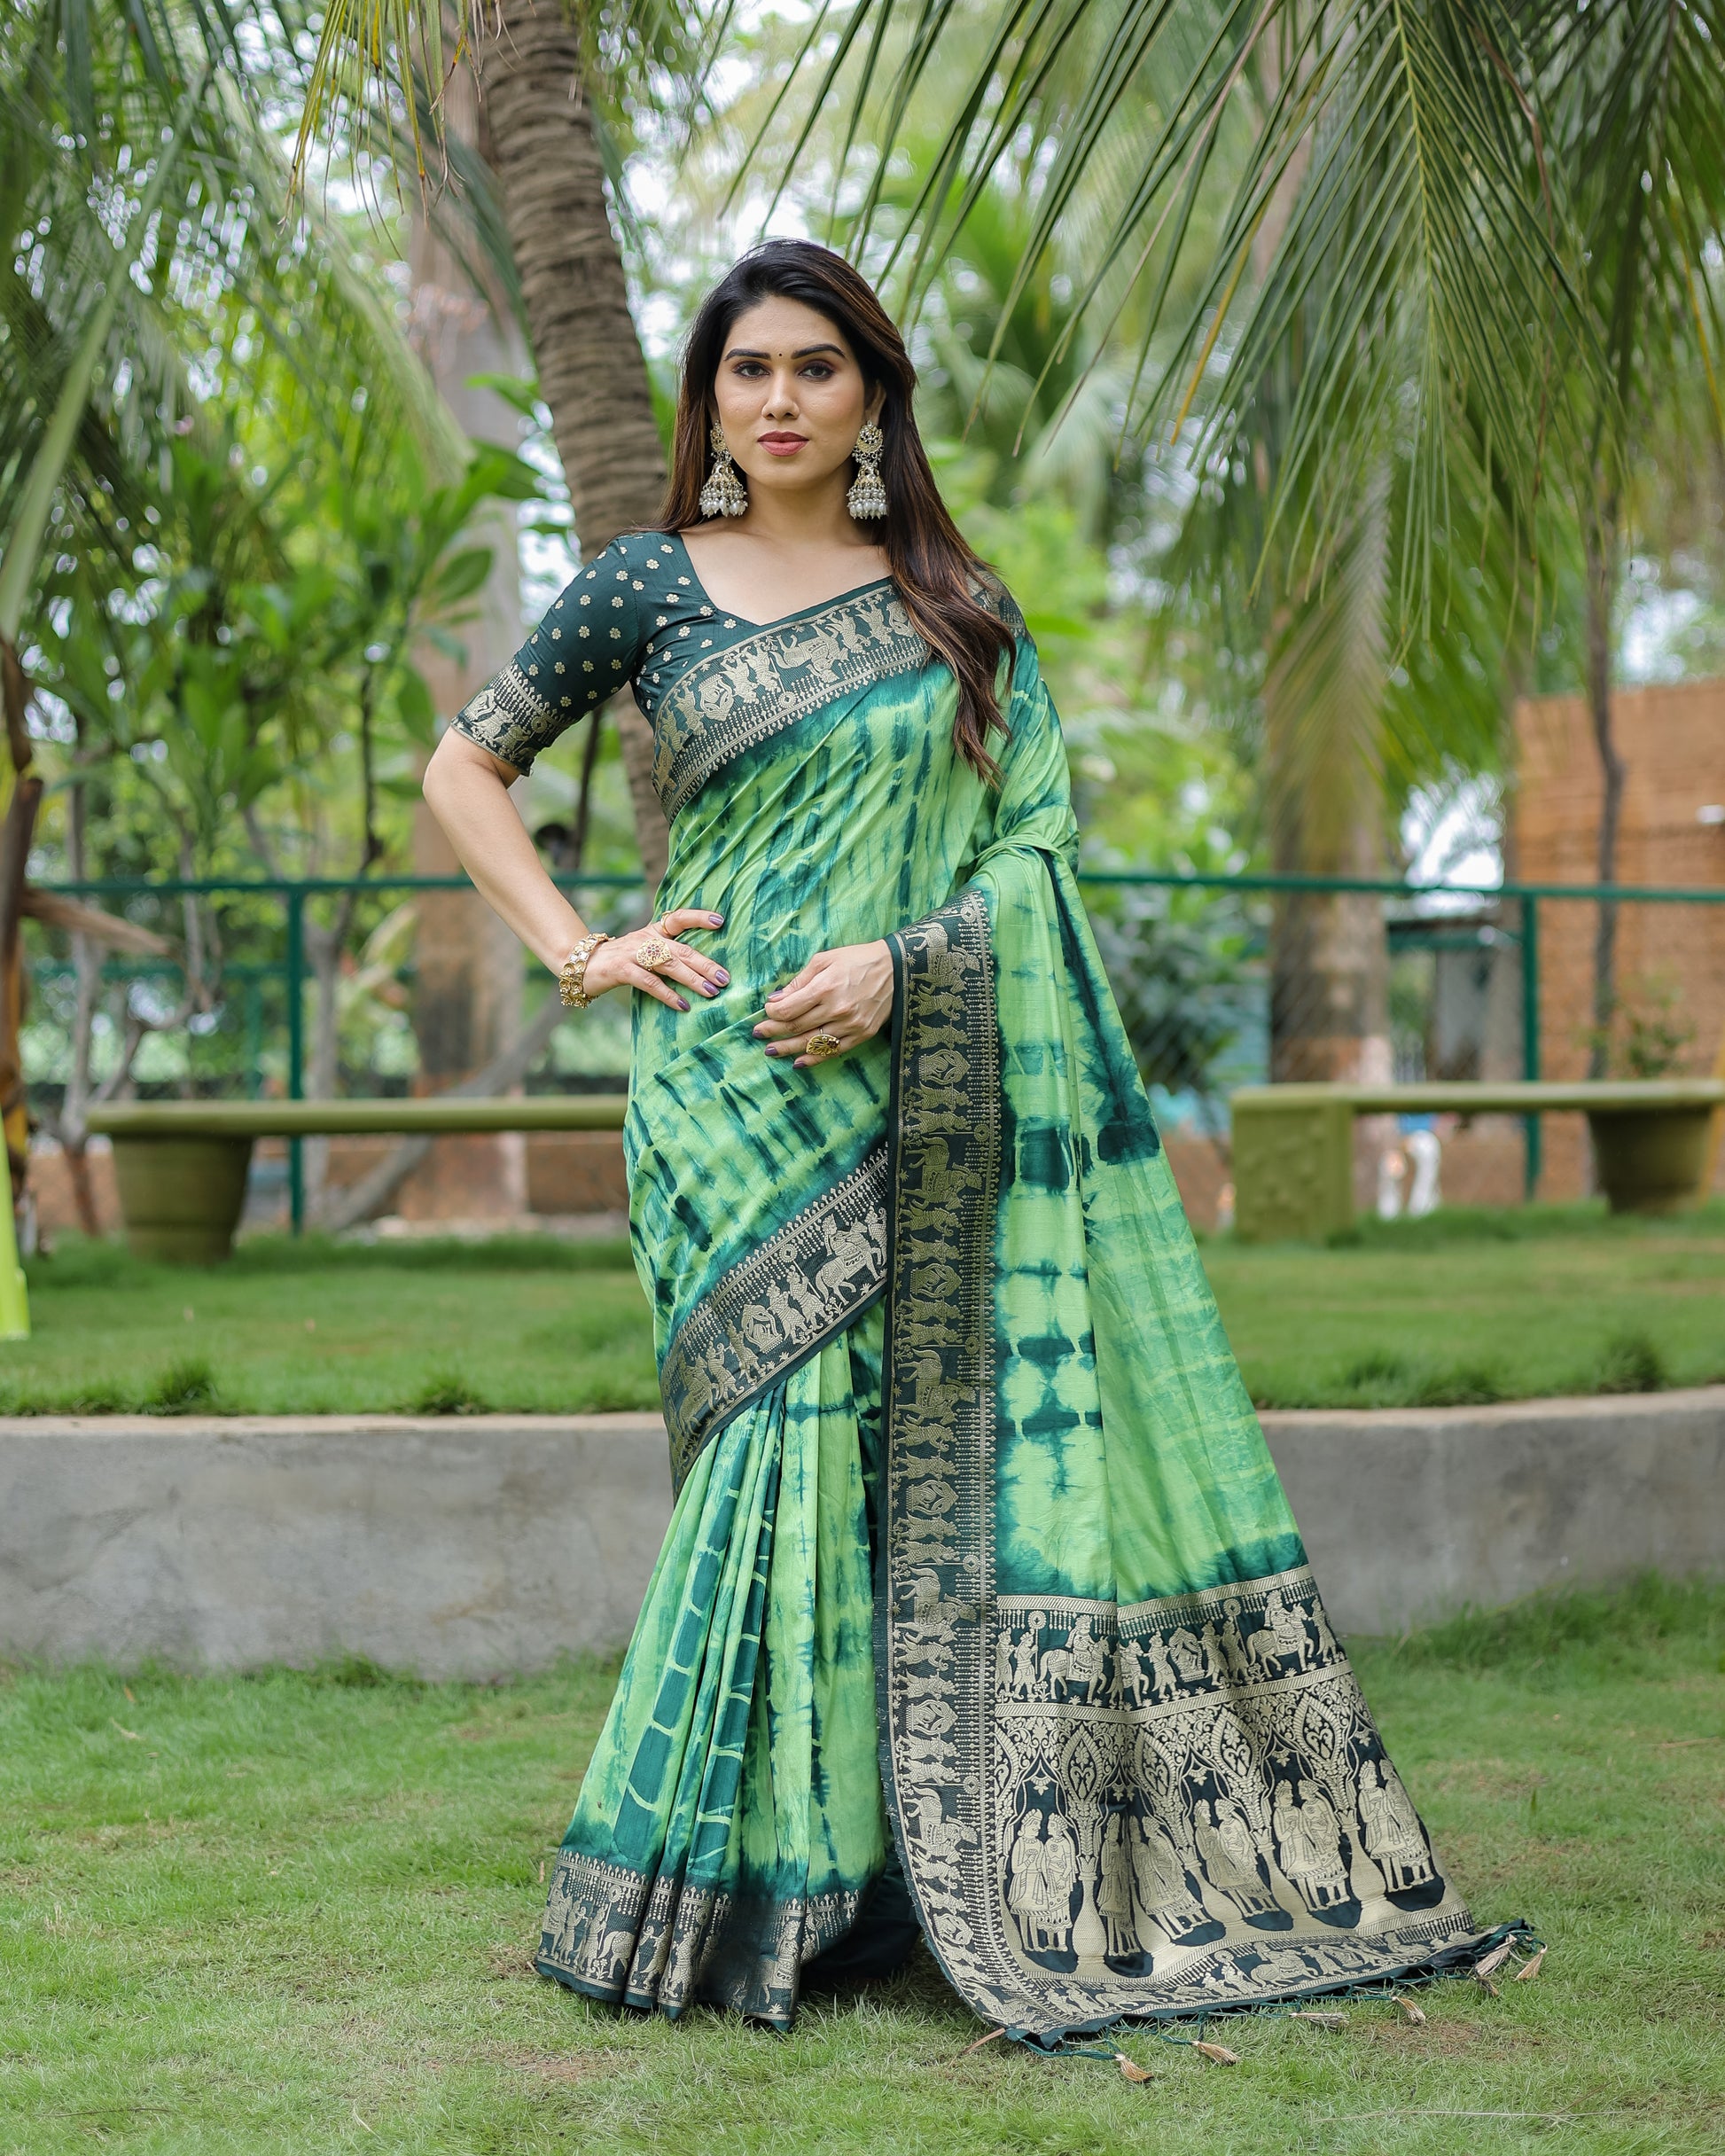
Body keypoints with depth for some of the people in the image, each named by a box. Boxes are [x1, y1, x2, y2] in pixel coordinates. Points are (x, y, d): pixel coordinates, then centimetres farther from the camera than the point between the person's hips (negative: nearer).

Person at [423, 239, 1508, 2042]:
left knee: (974, 1435, 1)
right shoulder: (648, 587, 7)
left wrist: (898, 961, -11)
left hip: (935, 1093, 2)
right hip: (742, 1091, -2)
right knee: (792, 1429, -8)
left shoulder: (958, 605, 11)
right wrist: (578, 954, 0)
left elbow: (1037, 838, 6)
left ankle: (990, 1872, 12)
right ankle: (754, 1884, 2)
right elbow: (462, 767, 11)